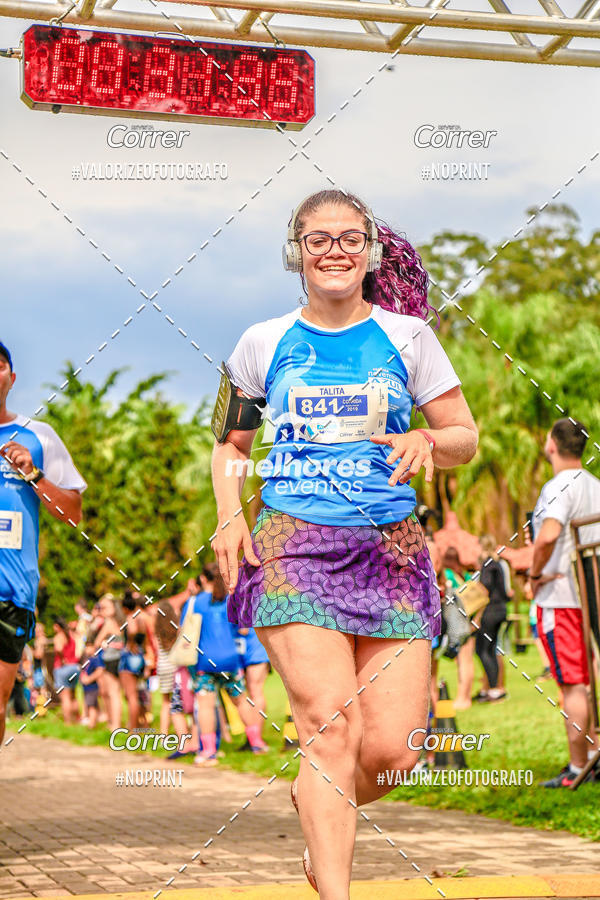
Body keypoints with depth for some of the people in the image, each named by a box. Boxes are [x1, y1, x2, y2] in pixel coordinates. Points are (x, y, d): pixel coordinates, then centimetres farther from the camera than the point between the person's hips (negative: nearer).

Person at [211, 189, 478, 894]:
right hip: (292, 545, -1)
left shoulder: (406, 335, 8)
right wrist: (229, 514, 2)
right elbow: (229, 444, 20)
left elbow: (467, 439, 12)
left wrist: (426, 442, -11)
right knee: (332, 729, -16)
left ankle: (317, 803, 28)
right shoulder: (263, 344, 9)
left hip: (391, 550, 1)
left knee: (392, 751, -5)